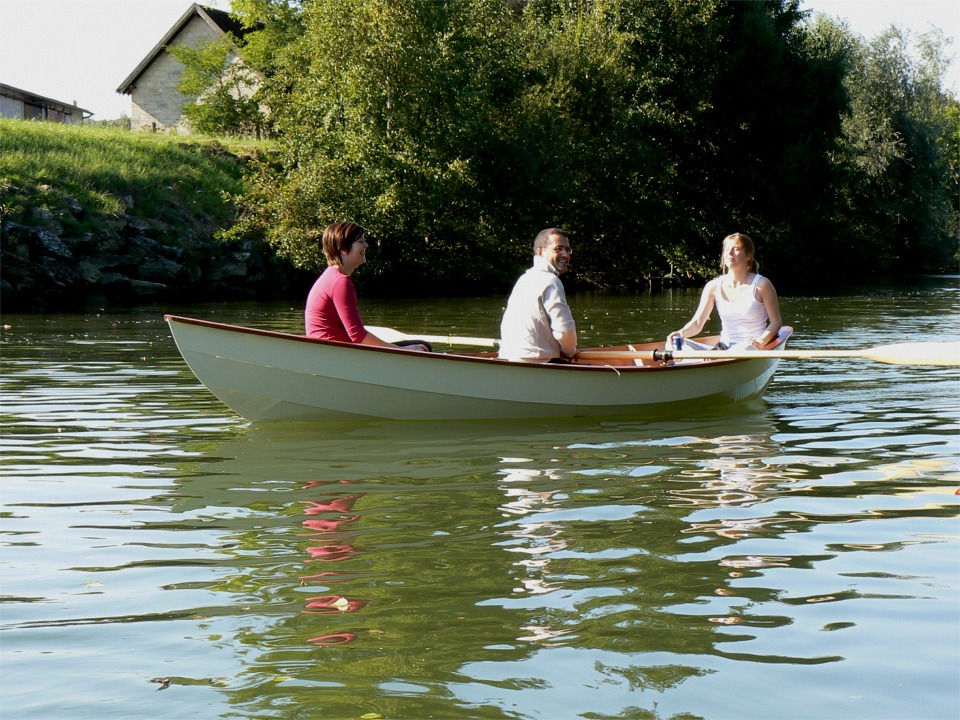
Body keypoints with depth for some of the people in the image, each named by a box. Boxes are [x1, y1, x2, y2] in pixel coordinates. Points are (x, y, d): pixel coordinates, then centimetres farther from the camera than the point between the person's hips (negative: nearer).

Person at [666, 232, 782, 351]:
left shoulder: (761, 285, -2)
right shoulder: (714, 286, 7)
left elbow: (776, 322, 1)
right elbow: (697, 323, 1)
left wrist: (761, 342, -19)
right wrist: (682, 332, -21)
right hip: (723, 348, 4)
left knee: (748, 347, -42)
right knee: (673, 345, -17)